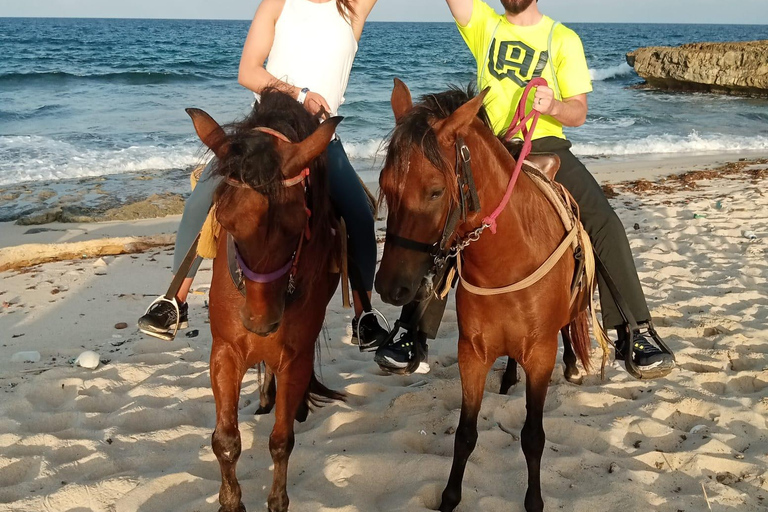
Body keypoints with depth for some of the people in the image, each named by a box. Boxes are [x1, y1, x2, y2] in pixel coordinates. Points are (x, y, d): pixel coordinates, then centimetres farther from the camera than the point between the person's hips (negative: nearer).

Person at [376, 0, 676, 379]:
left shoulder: (563, 39, 5)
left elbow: (579, 112, 1)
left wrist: (554, 106, -21)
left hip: (546, 148, -1)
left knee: (605, 223, -20)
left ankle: (636, 333, -11)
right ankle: (415, 336, 2)